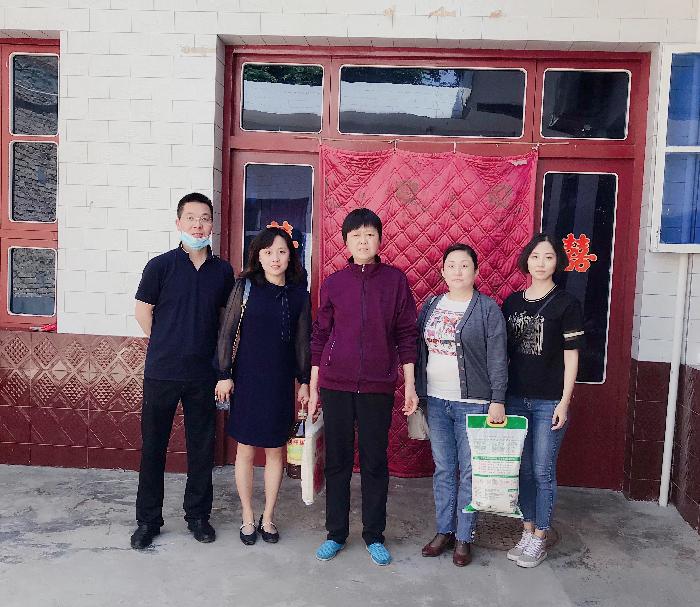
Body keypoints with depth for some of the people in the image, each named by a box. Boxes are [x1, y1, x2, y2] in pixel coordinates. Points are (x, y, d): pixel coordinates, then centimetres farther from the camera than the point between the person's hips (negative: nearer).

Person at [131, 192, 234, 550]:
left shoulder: (223, 271, 4)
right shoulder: (161, 265, -5)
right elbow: (143, 312, 2)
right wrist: (169, 346, 5)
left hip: (203, 373, 2)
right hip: (161, 372, -2)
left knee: (202, 448, 11)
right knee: (153, 447, 8)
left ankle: (198, 515, 27)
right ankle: (148, 520, 24)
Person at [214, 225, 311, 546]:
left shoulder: (299, 293, 2)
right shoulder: (245, 286, -4)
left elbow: (303, 341, 6)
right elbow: (227, 332, -3)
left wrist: (304, 381, 6)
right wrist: (224, 374, -6)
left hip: (281, 383, 2)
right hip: (247, 381, -1)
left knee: (276, 450, 10)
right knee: (245, 449, 8)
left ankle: (268, 517, 27)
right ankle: (248, 517, 25)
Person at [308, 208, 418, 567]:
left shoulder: (395, 280, 1)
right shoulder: (333, 283, 3)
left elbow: (406, 334, 3)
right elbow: (319, 337, 7)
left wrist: (410, 383, 0)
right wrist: (313, 387, 7)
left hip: (378, 388, -1)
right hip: (336, 386, 1)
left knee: (375, 463, 8)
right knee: (337, 461, 9)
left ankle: (374, 536, 24)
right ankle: (336, 533, 25)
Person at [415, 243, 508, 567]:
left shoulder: (488, 309, -4)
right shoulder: (431, 306, 9)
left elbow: (497, 358, -7)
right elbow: (420, 351, 12)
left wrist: (497, 401, -11)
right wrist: (418, 394, 10)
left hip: (472, 403, -4)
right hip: (436, 401, 4)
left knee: (469, 471, 3)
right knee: (443, 469, 12)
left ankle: (464, 537, 17)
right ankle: (444, 531, 25)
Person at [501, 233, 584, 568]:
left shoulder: (566, 303, -4)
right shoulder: (513, 301, 7)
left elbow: (571, 355, -5)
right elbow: (503, 350, 10)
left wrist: (564, 401, -10)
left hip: (548, 401, -4)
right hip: (515, 398, 4)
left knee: (543, 471, 4)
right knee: (523, 468, 12)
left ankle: (540, 539, 18)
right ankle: (527, 530, 26)